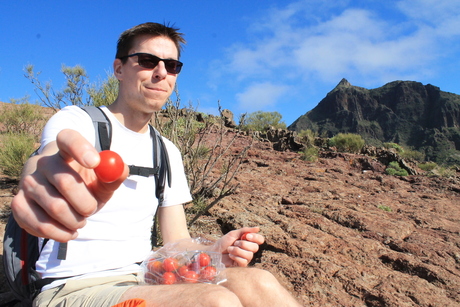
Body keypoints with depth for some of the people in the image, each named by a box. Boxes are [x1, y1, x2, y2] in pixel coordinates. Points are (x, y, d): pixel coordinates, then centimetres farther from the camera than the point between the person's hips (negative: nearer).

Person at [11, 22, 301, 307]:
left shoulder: (168, 153, 12)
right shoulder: (74, 121, -3)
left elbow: (179, 243, 10)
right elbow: (46, 164, -28)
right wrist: (46, 173, -53)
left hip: (144, 282, 5)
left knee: (257, 284, -22)